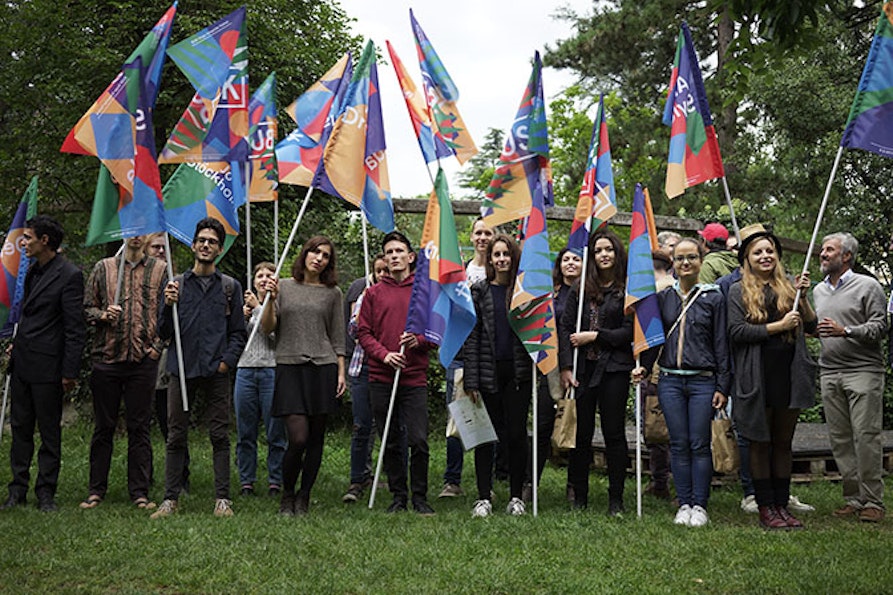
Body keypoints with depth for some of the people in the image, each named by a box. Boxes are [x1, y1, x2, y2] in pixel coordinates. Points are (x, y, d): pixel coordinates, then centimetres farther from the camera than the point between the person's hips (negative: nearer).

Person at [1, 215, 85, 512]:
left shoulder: (69, 275, -12)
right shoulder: (34, 270, 12)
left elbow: (74, 328, -13)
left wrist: (69, 372, -15)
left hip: (47, 367, -8)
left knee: (49, 432, 2)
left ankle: (45, 493, 11)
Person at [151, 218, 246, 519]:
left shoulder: (230, 287, 8)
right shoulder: (176, 284, 8)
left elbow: (238, 333, 9)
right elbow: (164, 333, 6)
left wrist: (227, 361, -5)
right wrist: (168, 305, -10)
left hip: (216, 372, 0)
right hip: (182, 370, 1)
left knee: (220, 436, 1)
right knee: (176, 436, 3)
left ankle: (222, 499, 6)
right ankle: (170, 498, 9)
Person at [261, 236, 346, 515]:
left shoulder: (333, 293, 10)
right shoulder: (284, 287, 7)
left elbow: (337, 338, 12)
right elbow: (267, 328, 3)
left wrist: (341, 372, 5)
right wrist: (271, 300, -12)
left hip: (323, 367, 2)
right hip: (290, 367, -2)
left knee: (316, 438, 3)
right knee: (298, 437, -12)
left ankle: (304, 497, 16)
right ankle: (287, 494, 9)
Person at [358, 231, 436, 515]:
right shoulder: (373, 293, 9)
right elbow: (363, 332, 6)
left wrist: (419, 339, -13)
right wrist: (384, 354, -10)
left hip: (415, 378, -1)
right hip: (381, 377, 1)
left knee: (419, 440, -6)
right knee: (390, 443, 7)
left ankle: (420, 497, 7)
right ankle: (398, 496, 17)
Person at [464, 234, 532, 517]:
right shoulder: (480, 291, 4)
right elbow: (472, 336, 1)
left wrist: (537, 366, -3)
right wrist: (471, 380, -5)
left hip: (518, 371, 0)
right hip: (488, 372, 0)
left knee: (516, 433, 2)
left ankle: (516, 496, 12)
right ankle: (484, 497, 9)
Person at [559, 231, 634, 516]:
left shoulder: (627, 289, 0)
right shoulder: (581, 289, 11)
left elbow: (630, 332, -5)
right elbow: (565, 327, 7)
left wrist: (595, 336, -9)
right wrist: (565, 367, -2)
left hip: (614, 369, -3)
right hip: (582, 368, 3)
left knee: (614, 433, 2)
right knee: (582, 433, 6)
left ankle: (616, 498, 9)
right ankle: (579, 496, 15)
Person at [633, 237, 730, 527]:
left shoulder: (713, 297, 3)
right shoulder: (663, 297, 10)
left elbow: (721, 343, 1)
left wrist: (722, 386, -3)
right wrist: (644, 366, -1)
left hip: (703, 381, -2)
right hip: (670, 380, 2)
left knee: (700, 445, -1)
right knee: (679, 444, 4)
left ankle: (700, 506, 7)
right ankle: (684, 504, 12)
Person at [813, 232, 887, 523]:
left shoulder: (868, 286, 0)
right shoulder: (818, 290, 19)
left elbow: (879, 326, -7)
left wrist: (845, 331, -18)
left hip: (863, 370, -6)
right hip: (829, 371, 6)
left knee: (865, 435, -9)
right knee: (839, 439, 3)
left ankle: (873, 501, -3)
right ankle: (853, 498, 10)